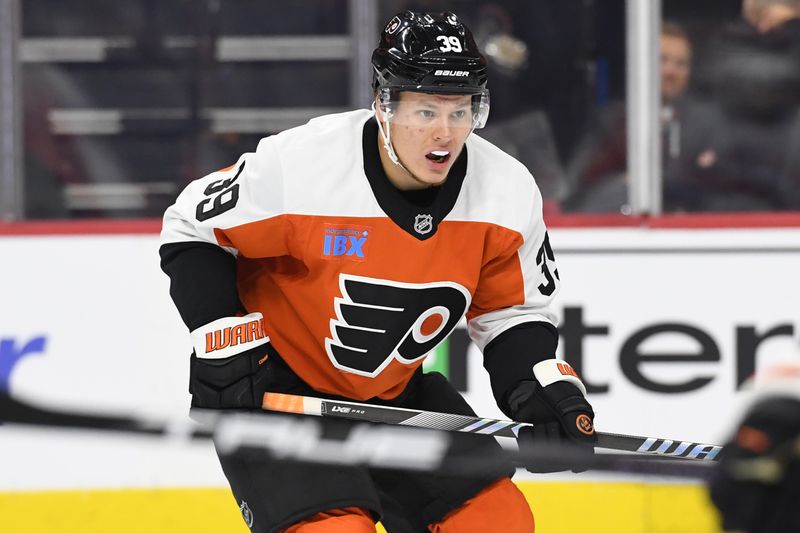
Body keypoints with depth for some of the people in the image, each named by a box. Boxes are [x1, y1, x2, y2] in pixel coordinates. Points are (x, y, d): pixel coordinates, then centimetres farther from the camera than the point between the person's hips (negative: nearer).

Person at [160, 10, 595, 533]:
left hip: (394, 392, 5)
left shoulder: (509, 193, -14)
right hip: (269, 388, -5)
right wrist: (225, 340, -18)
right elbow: (192, 230, -11)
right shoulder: (298, 166, -26)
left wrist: (547, 391, -17)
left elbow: (514, 313, 0)